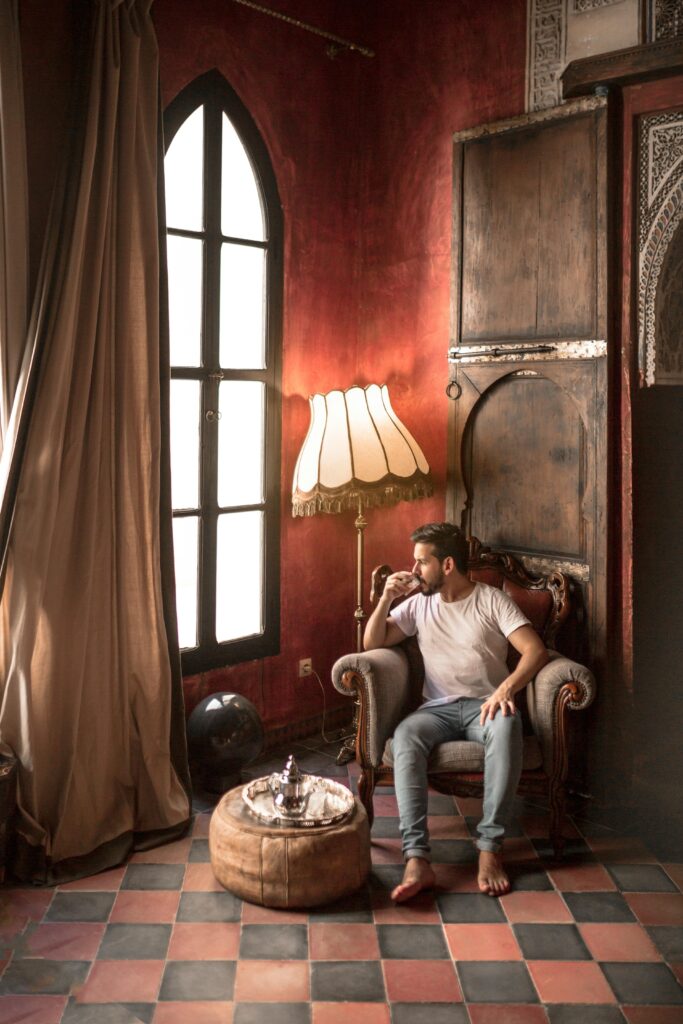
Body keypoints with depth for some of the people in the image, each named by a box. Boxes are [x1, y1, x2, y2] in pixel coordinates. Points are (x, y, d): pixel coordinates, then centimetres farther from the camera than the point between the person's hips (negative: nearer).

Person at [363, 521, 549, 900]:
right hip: (438, 708, 3)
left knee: (507, 726, -39)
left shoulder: (492, 600, 2)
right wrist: (386, 599, -3)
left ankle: (490, 848, -33)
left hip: (485, 705, -2)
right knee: (405, 736, -33)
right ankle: (416, 859, -40)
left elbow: (535, 649, -10)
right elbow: (371, 644, 12)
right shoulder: (419, 603, 13)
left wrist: (506, 688, -27)